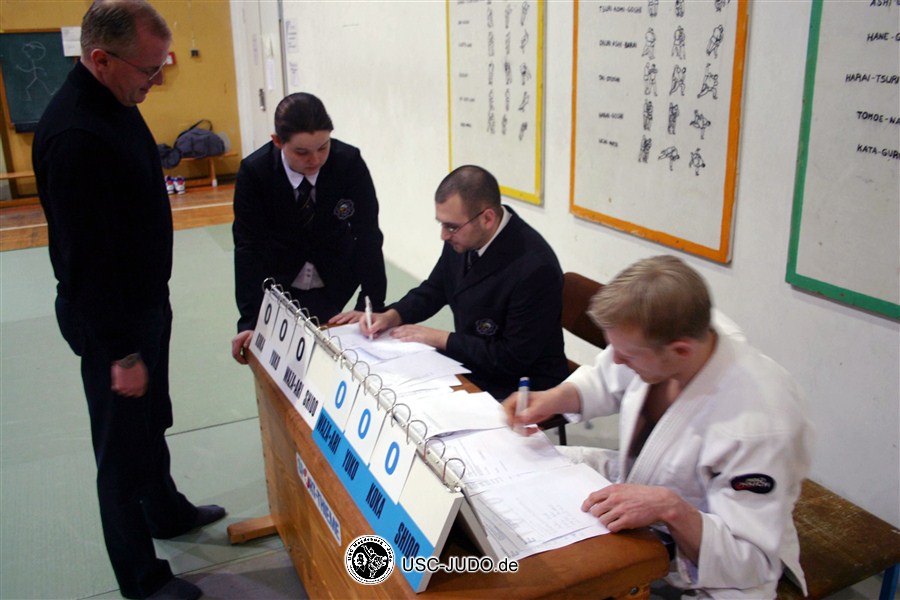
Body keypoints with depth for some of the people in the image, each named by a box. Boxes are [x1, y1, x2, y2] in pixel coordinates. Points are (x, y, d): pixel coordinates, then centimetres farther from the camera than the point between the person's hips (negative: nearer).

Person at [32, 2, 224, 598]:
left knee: (151, 422, 27)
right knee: (124, 447, 7)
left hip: (145, 302, 10)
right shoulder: (74, 135, -29)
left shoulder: (115, 102, 3)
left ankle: (167, 510, 50)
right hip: (110, 322, -9)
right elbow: (84, 259, -27)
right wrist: (120, 352, -22)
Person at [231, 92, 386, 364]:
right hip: (278, 285, 0)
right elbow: (249, 248, -19)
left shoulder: (350, 163, -22)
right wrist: (250, 322, -24)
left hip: (334, 284, 0)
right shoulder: (254, 172, -21)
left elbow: (368, 237, -20)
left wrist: (374, 307, -26)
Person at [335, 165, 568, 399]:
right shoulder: (464, 238, -7)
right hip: (469, 366, 7)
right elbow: (434, 290, 12)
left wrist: (440, 338, -17)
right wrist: (391, 316, -5)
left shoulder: (534, 268, -27)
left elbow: (513, 359, -21)